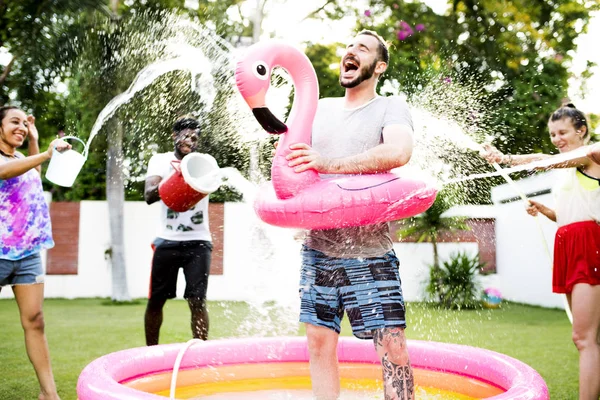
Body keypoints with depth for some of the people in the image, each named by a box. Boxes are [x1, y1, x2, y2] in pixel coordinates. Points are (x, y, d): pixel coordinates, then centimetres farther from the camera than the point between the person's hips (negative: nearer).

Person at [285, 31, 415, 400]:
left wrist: (328, 164, -25)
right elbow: (290, 154, 18)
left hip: (370, 253, -4)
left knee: (393, 346, -7)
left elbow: (399, 152, -20)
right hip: (318, 248, 5)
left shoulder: (392, 107, 0)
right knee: (320, 341, 8)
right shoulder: (320, 109, 15)